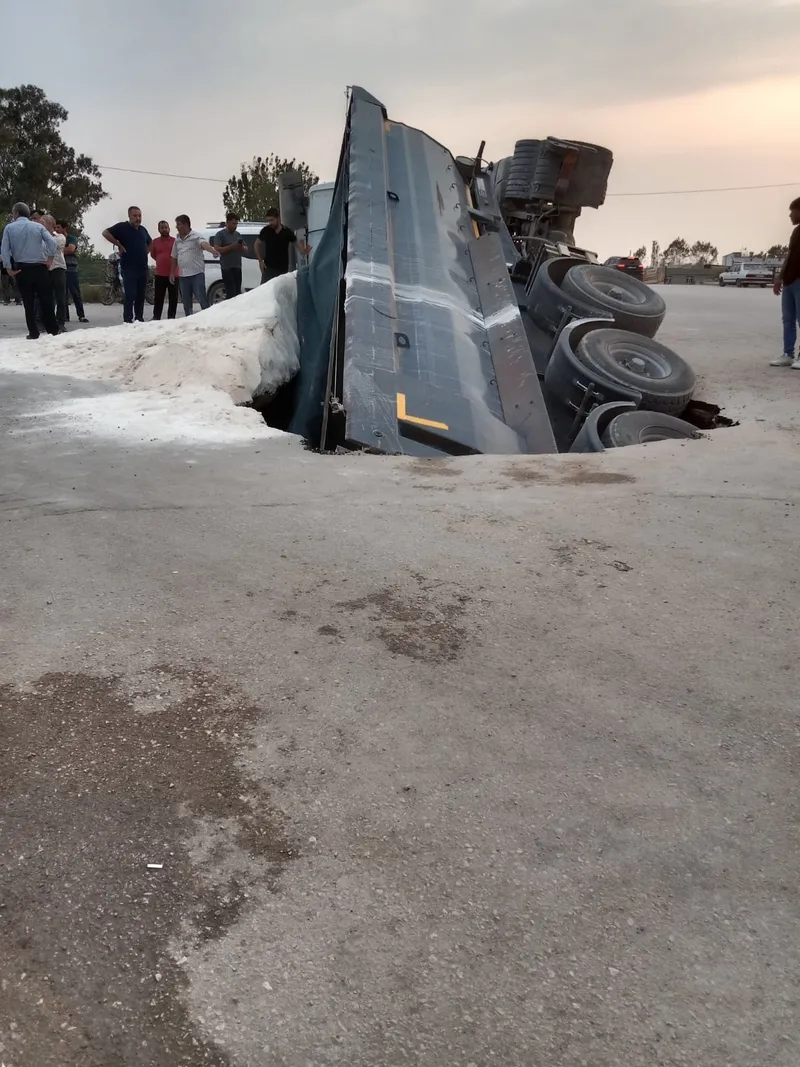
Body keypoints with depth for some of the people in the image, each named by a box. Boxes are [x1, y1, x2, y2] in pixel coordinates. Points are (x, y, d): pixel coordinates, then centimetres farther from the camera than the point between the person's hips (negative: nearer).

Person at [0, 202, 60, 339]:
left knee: (29, 303, 5)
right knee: (46, 300, 4)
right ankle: (53, 331, 3)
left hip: (21, 269, 0)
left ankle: (33, 333, 4)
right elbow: (53, 243, -9)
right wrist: (50, 259, -4)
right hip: (40, 268, 0)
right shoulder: (38, 226, 4)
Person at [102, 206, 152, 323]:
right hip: (129, 268, -6)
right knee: (130, 295, -11)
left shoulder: (143, 229, 16)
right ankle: (127, 321, -10)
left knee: (140, 296, 9)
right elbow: (105, 233, -13)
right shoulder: (122, 227, -5)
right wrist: (119, 245, -14)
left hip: (143, 268, 7)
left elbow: (150, 242, 34)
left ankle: (139, 319, 16)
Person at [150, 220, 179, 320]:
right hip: (160, 274, 1)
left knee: (173, 298, 4)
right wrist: (161, 262, 14)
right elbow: (152, 254, 19)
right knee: (158, 298, 4)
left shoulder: (175, 241, -1)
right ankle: (156, 317, 10)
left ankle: (171, 317, 13)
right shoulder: (155, 241, 6)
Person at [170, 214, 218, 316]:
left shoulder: (195, 236, -6)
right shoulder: (177, 240, 15)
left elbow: (204, 244, -27)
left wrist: (213, 250, -47)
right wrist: (172, 272, 19)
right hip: (183, 276, 7)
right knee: (186, 301, 11)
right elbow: (174, 257, 21)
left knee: (202, 298, -10)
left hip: (197, 273, -7)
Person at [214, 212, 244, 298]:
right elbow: (217, 249, -14)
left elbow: (245, 248, 21)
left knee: (237, 292, 6)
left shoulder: (238, 234, 17)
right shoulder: (220, 234, -3)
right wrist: (231, 247, -21)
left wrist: (242, 247, -4)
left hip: (237, 267, 6)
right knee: (231, 293, -13)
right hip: (227, 268, -6)